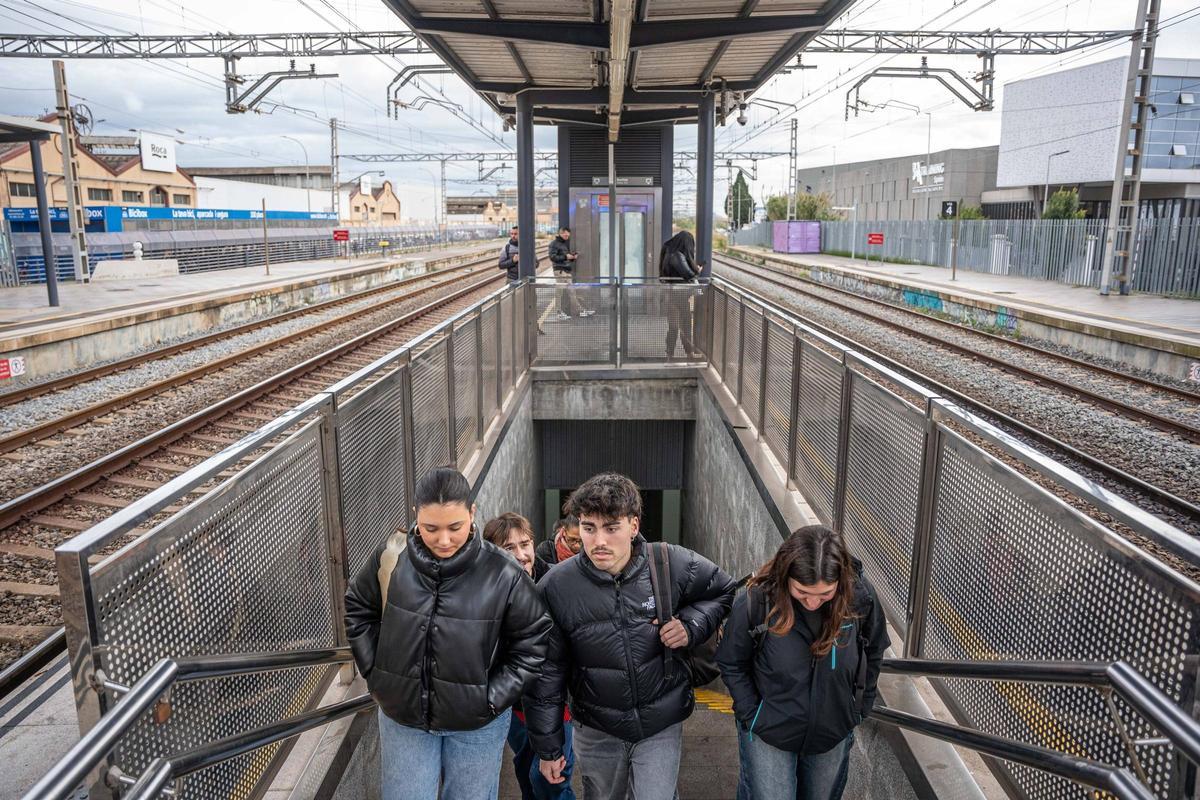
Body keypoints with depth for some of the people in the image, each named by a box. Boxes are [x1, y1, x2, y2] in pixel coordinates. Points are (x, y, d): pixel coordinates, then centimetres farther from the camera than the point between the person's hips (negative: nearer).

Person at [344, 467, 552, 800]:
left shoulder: (502, 573, -19)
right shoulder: (391, 558, -12)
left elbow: (533, 642, -7)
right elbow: (358, 610, 6)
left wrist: (493, 698, -10)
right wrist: (375, 673, 1)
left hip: (476, 726, -1)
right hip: (402, 717, 2)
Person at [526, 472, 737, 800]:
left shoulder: (675, 565, -17)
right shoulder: (555, 587, -17)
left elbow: (723, 591, 4)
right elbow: (547, 673, -6)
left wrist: (691, 626, -15)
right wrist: (548, 747, 0)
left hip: (662, 727, -1)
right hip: (595, 732, 1)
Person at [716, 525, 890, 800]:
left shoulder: (861, 596, -20)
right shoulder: (757, 600, -25)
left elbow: (873, 654, 0)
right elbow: (732, 665, -10)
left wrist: (858, 710, 3)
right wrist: (752, 717, -11)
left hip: (833, 735, 3)